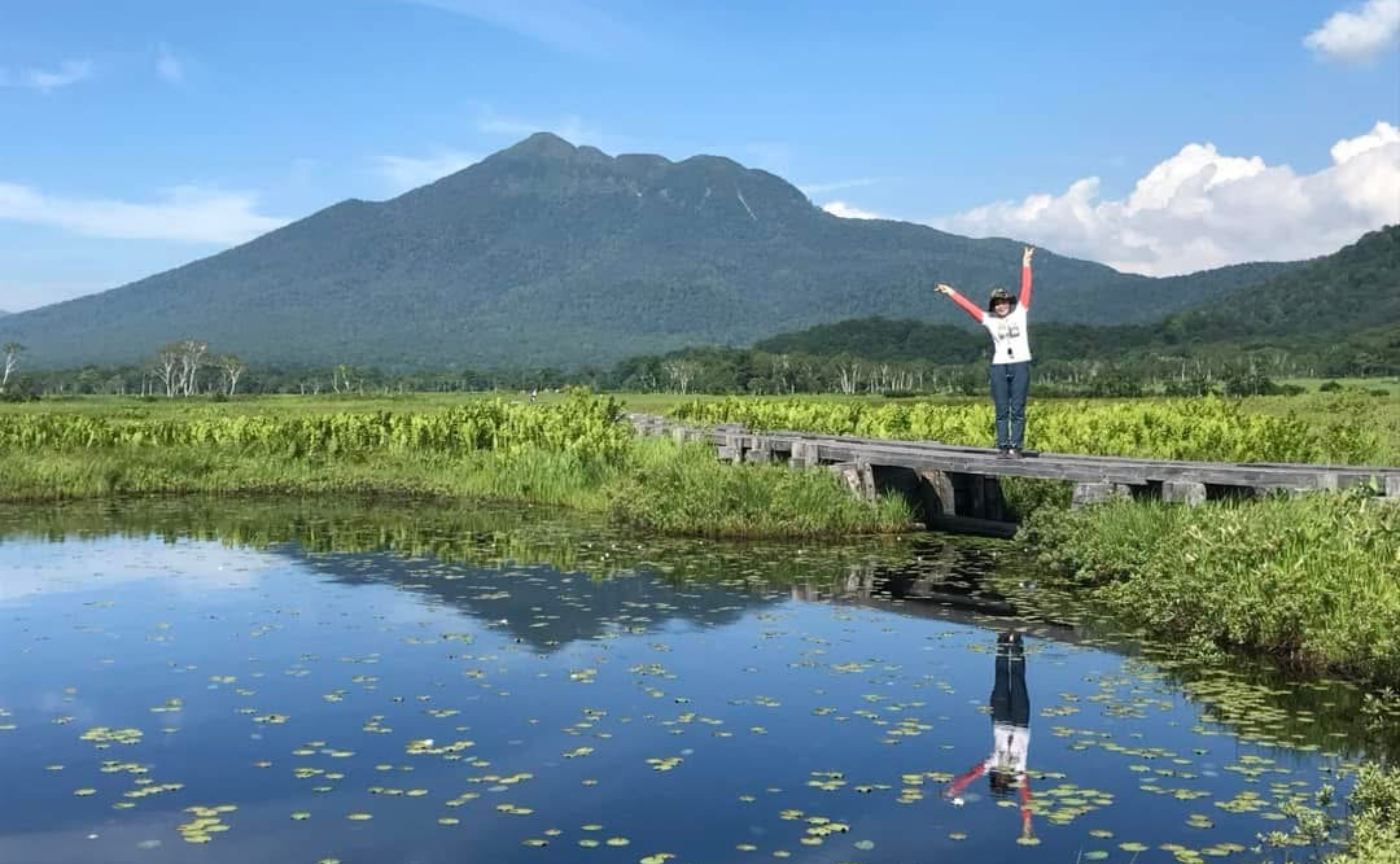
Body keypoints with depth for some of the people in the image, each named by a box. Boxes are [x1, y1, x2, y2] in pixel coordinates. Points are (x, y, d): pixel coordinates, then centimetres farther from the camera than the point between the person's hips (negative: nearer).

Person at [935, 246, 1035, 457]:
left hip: (1020, 365, -1)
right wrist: (951, 293, 10)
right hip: (999, 367, 1)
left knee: (1017, 410, -1)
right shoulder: (990, 320, 10)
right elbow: (968, 306, 11)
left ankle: (1015, 447, -1)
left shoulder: (1020, 313, 9)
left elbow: (1025, 289, 7)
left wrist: (1025, 265, 6)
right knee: (1001, 410, 2)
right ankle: (1002, 446, 5)